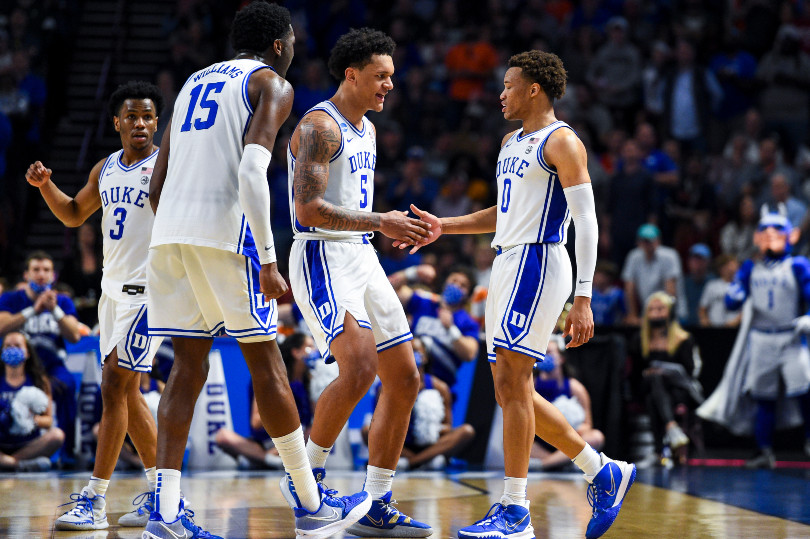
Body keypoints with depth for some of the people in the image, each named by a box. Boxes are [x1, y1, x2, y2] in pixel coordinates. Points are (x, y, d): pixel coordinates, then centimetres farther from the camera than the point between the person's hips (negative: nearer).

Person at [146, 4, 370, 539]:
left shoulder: (194, 82, 25)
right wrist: (267, 259, -15)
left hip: (167, 233, 7)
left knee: (189, 366, 9)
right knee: (265, 363, 2)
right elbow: (252, 169, -15)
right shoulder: (272, 84, 2)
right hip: (224, 233, -6)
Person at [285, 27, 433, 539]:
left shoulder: (367, 129, 17)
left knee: (405, 378, 5)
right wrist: (379, 222, -23)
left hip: (361, 257, 9)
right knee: (360, 366, -26)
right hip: (322, 258, -9)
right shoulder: (319, 126, -12)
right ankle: (307, 476, -7)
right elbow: (308, 209, -22)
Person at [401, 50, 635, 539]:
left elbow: (587, 222, -14)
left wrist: (583, 299, -21)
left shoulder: (562, 141, -8)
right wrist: (445, 226, 18)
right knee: (512, 389, 8)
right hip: (508, 264, 10)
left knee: (511, 382, -14)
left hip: (538, 263, -10)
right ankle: (604, 472, 18)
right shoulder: (512, 143, 19)